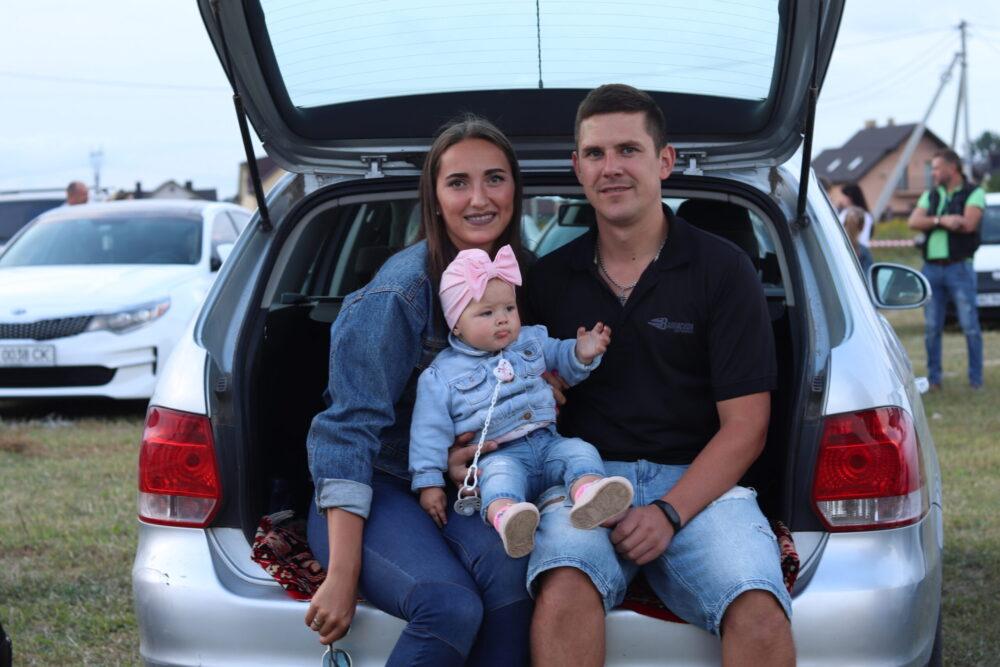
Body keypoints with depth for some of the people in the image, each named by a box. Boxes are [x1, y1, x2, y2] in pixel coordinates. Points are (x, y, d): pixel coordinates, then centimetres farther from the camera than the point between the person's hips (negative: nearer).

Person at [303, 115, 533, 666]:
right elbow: (349, 431, -19)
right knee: (451, 606, -33)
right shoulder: (400, 293, -17)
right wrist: (342, 577, -24)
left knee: (504, 563, -30)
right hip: (373, 490, -5)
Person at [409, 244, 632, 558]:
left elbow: (562, 362, 31)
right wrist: (429, 483, -4)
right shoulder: (442, 376, 2)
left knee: (580, 450, -24)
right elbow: (430, 432, 2)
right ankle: (503, 514, -67)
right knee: (501, 472, -36)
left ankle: (587, 493, -55)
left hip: (548, 444, 4)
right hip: (498, 456, -4)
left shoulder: (531, 341, 15)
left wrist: (582, 353, 6)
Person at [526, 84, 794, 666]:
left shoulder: (723, 269, 5)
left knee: (760, 613, -31)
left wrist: (670, 512, -13)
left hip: (697, 481, -1)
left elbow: (745, 427, 1)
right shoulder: (550, 278, 14)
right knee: (565, 589, -34)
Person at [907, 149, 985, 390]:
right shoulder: (930, 196, 16)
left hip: (959, 268, -5)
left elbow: (968, 224, -15)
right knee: (931, 328, 4)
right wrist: (943, 220, -14)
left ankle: (976, 379, 4)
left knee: (970, 326, -4)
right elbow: (914, 222, 0)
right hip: (931, 269, 5)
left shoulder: (973, 194, 1)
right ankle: (933, 379, 11)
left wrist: (934, 221, -6)